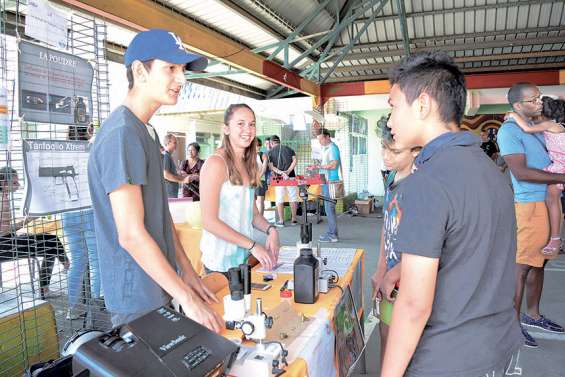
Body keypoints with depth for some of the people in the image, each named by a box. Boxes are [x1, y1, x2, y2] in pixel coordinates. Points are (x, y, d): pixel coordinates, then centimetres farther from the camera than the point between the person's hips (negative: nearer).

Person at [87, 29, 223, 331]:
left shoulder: (146, 132, 9)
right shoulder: (121, 134, -22)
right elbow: (131, 235, -25)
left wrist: (187, 272, 10)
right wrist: (187, 299, -21)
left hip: (160, 285, 9)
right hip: (137, 298, -9)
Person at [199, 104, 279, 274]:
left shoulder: (248, 165, 9)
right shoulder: (216, 163, -15)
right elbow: (209, 221, -19)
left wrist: (270, 230, -8)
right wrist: (253, 246, -20)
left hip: (245, 256, 7)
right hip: (221, 261, -7)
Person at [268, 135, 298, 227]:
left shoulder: (270, 152, 4)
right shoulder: (289, 149, 10)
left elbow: (271, 166, -5)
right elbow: (295, 160, -1)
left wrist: (281, 172, -12)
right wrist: (288, 171, -9)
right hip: (291, 177, 2)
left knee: (279, 200, 5)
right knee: (293, 198, 9)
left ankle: (281, 221, 6)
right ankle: (294, 219, 14)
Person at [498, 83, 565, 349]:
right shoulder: (510, 130, -11)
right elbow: (521, 171, -20)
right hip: (529, 204, -9)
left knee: (538, 261, 15)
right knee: (522, 264, -4)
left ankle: (532, 314, 27)